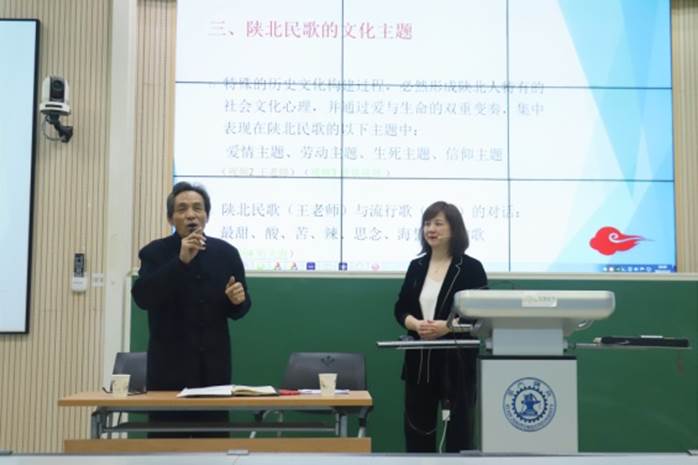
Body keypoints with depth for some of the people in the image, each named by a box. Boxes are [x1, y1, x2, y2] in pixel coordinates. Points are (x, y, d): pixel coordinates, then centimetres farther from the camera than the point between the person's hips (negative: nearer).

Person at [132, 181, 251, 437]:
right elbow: (142, 297, -19)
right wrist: (181, 260, -25)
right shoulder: (154, 252, -3)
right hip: (169, 365, -2)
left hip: (213, 365, 2)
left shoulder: (226, 253, 4)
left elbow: (238, 309, 12)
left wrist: (237, 300, -12)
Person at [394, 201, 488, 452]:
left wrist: (447, 326, -21)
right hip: (419, 360, 4)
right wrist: (416, 324, -12)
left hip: (456, 360, -4)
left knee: (458, 428, 5)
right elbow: (400, 309, 9)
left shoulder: (471, 268, -3)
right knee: (417, 427, 9)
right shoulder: (416, 266, 10)